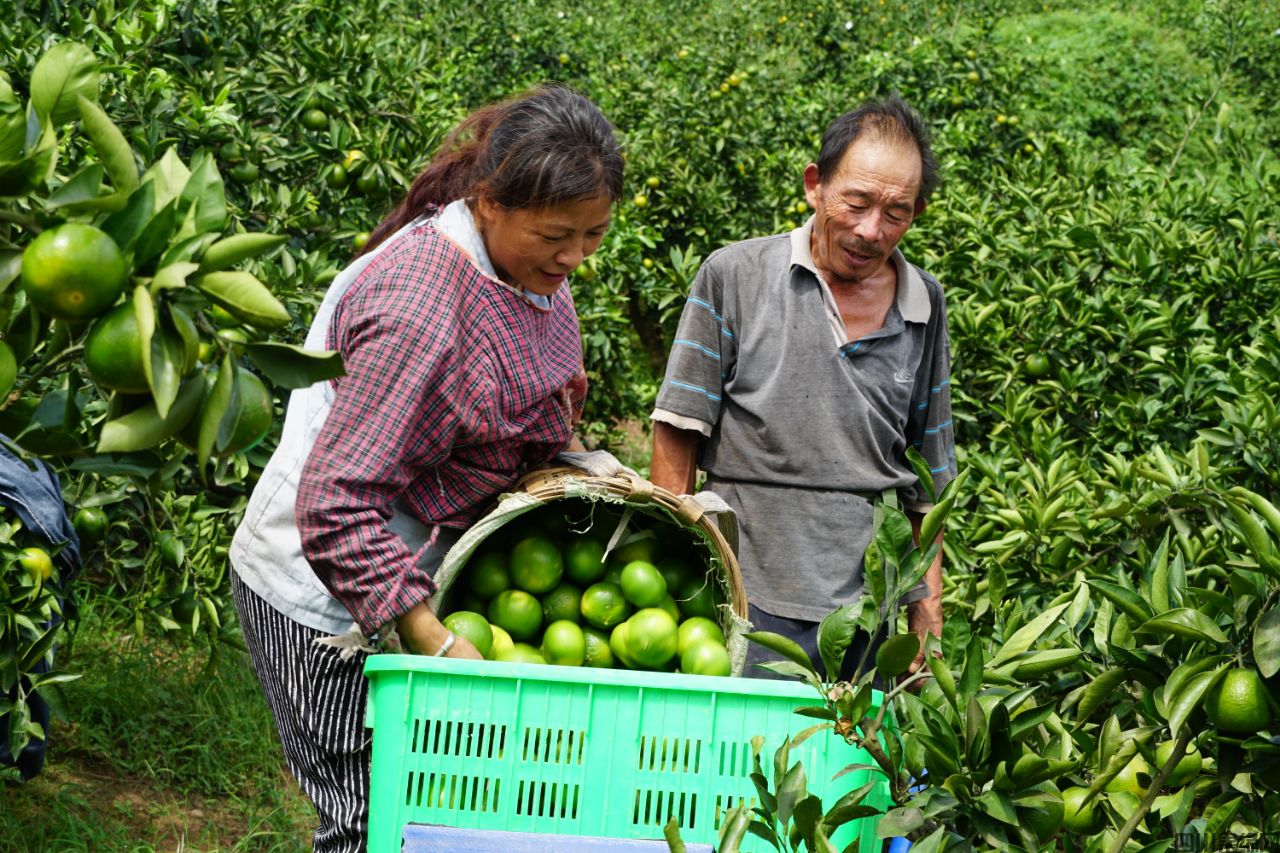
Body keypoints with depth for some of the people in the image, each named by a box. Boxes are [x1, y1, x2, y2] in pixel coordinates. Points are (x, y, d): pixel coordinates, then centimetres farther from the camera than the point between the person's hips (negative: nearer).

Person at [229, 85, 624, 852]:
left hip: (412, 570, 9)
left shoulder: (527, 262, 0)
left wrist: (579, 461, 5)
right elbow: (336, 508, -29)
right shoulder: (420, 312, -30)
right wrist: (432, 641, -30)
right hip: (329, 597, -9)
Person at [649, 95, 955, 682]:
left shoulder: (925, 304, 9)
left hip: (865, 612, 3)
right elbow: (677, 432, 0)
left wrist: (928, 614, 12)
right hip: (745, 603, -3)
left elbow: (927, 477, 15)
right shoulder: (734, 276, -2)